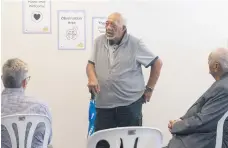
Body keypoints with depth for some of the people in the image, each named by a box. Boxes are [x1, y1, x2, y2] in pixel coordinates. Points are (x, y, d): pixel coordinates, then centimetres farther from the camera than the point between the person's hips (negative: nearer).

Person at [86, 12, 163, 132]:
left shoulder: (135, 44, -5)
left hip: (130, 104, -3)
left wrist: (149, 89, 3)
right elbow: (91, 63, 12)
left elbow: (157, 63, 3)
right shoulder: (99, 42, 6)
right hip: (103, 105, 3)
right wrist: (92, 77, -11)